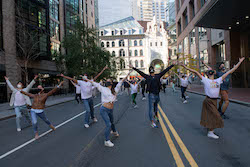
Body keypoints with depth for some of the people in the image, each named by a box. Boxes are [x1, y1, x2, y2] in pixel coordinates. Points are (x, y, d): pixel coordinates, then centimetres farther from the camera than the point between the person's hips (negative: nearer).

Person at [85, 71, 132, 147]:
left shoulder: (115, 90, 7)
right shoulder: (103, 89, 1)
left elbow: (120, 83, 9)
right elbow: (95, 84, 7)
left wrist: (127, 75, 12)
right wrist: (87, 79, 15)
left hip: (111, 110, 4)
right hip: (104, 110, -4)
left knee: (112, 122, 23)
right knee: (108, 124, -10)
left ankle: (114, 131, 54)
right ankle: (107, 141, 4)